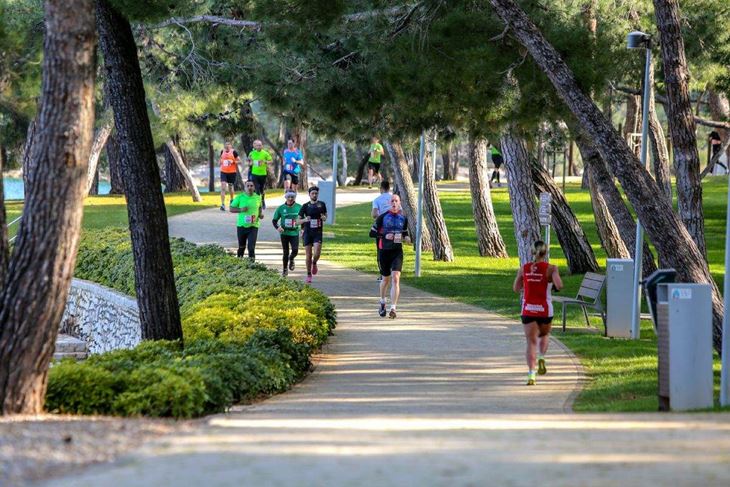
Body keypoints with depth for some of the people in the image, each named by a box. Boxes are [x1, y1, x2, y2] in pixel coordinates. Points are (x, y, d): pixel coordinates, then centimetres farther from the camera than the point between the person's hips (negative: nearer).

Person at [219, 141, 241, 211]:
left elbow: (239, 161, -4)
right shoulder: (222, 152, 5)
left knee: (230, 187, 14)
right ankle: (222, 204, -16)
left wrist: (233, 161, -19)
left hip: (232, 172, -2)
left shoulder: (233, 152, -7)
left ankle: (231, 200, 42)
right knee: (223, 187, -12)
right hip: (223, 172, 2)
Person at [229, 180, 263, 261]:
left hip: (253, 226, 0)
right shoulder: (240, 197, -3)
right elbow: (231, 209, 1)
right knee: (241, 247, 14)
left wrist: (261, 214, 0)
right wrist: (240, 210, -17)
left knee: (251, 247, -13)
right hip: (242, 226, 0)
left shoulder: (258, 198, 4)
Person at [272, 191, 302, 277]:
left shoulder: (299, 207, -1)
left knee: (295, 250, -15)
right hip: (284, 233, 0)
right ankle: (285, 269, 22)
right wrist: (277, 227, -14)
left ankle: (291, 259, 20)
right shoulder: (281, 208, -2)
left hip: (294, 233, 0)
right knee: (286, 252, 4)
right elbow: (274, 220, 5)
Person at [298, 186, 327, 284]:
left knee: (317, 253, -17)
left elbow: (325, 216, 18)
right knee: (308, 255, 0)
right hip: (307, 233, 0)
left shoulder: (322, 205, 5)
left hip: (318, 233, 0)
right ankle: (309, 275, 14)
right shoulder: (305, 206, 1)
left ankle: (314, 263, 17)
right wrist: (305, 220, -20)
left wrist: (324, 217, -7)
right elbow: (298, 221, 2)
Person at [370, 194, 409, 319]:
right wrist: (384, 235, -15)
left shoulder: (403, 218, 6)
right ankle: (382, 303, 39)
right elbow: (372, 233, 0)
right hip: (384, 251, 0)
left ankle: (393, 308, -16)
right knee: (386, 279, 13)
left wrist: (404, 238, -5)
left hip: (397, 252, 0)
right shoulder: (382, 217, -1)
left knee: (395, 278, -15)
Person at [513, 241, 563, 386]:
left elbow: (516, 288, 9)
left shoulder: (524, 269, 0)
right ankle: (541, 358, 1)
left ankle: (531, 374, -14)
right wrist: (554, 285, 0)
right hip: (545, 309, -1)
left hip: (528, 309, 1)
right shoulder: (550, 268, -8)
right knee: (544, 335, 27)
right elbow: (559, 285, -22)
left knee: (531, 342, 1)